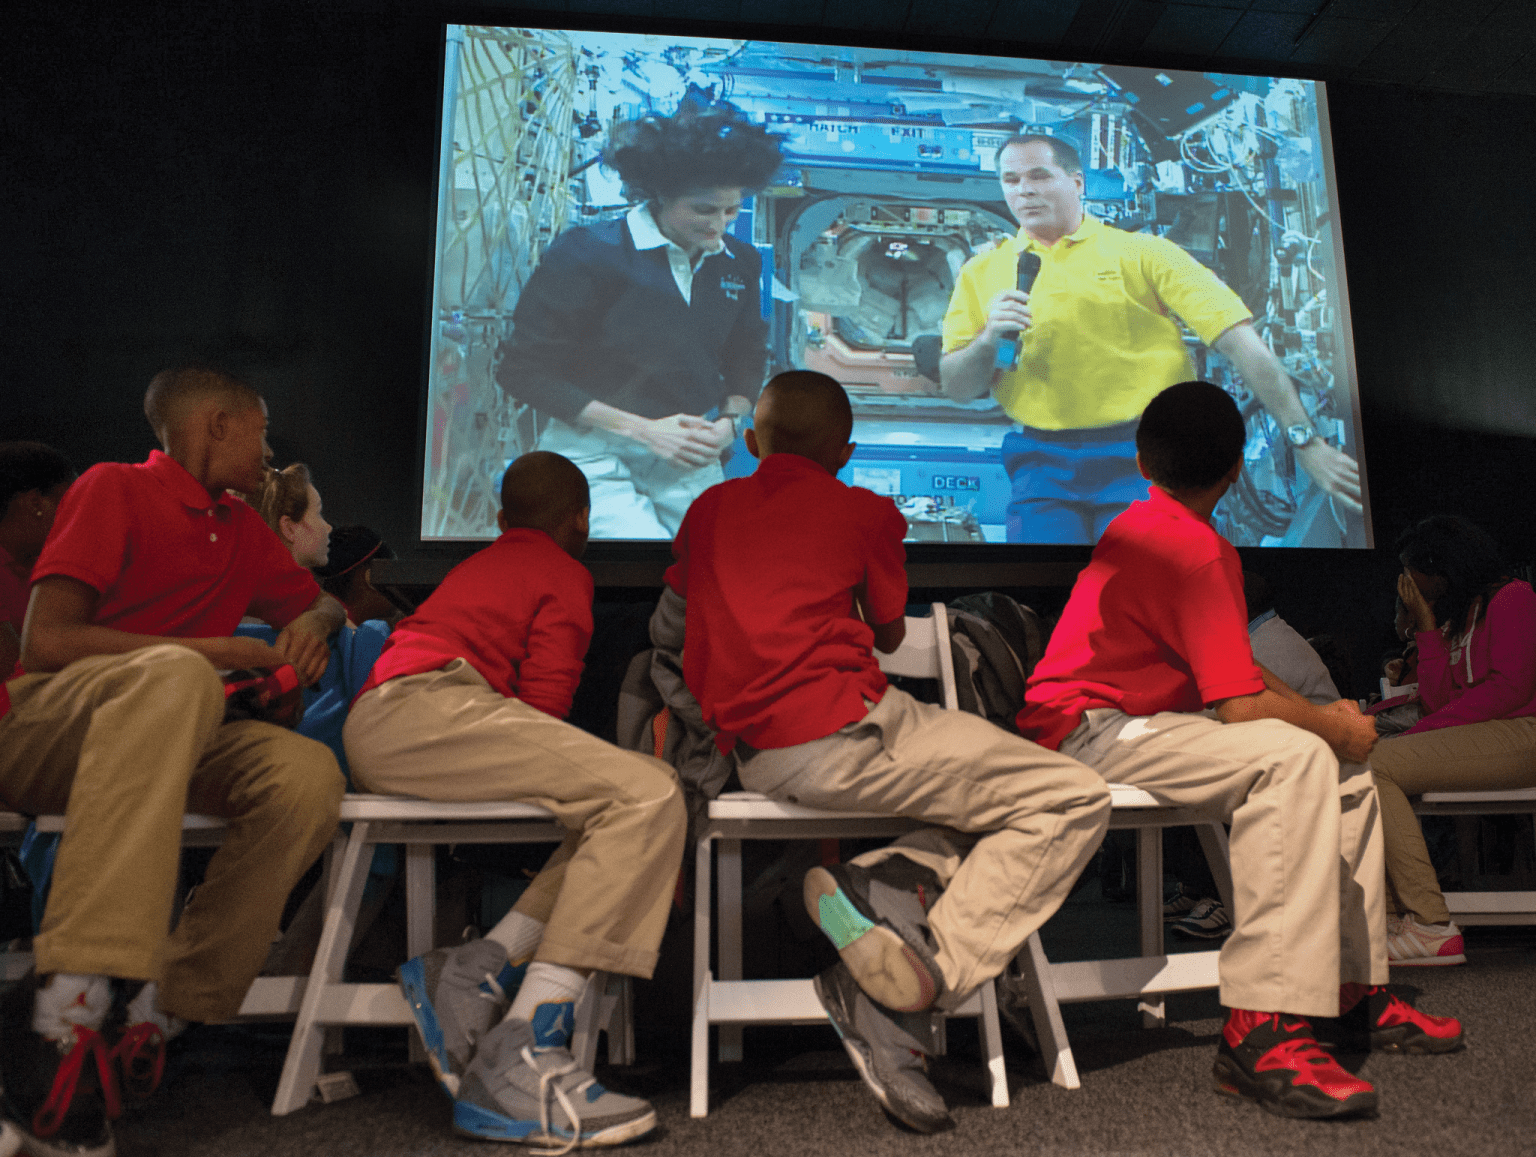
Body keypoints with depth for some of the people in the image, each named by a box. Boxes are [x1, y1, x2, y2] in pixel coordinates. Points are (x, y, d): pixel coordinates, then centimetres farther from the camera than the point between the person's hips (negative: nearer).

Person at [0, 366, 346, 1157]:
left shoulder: (243, 530, 19)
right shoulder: (116, 488, -1)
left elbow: (318, 604, 30)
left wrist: (311, 625, 4)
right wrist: (218, 652, -13)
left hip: (158, 738, 6)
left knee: (309, 773, -24)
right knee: (173, 675, -39)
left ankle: (158, 1010, -21)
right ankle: (67, 1002, -42)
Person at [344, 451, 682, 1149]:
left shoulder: (475, 567, 34)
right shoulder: (566, 576, 8)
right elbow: (545, 701, -4)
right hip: (422, 706, -9)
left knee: (611, 817, 7)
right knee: (648, 796, -21)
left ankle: (476, 971, -13)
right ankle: (517, 1068, -29)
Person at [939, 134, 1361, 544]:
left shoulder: (1142, 253, 4)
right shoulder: (982, 273, 12)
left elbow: (1239, 341, -2)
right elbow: (955, 388, 9)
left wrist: (1303, 439, -9)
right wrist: (989, 340, -12)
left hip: (1144, 457, -1)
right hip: (1043, 465, 2)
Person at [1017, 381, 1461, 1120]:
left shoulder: (1147, 527, 14)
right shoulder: (1193, 547, -17)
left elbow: (1234, 667, 20)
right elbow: (1243, 704, -21)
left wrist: (1321, 714, 9)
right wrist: (1332, 727, -2)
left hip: (1135, 721, 10)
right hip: (1086, 732, -10)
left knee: (1347, 768, 11)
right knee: (1295, 759, -28)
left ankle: (1355, 991, 15)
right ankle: (1260, 1032, -29)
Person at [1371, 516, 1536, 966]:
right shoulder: (1456, 617, 23)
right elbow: (1438, 700, 9)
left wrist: (1422, 730, -16)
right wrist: (1426, 623, 8)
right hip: (1475, 739, 9)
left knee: (1375, 764, -23)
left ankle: (1432, 926, -24)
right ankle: (1389, 913, -11)